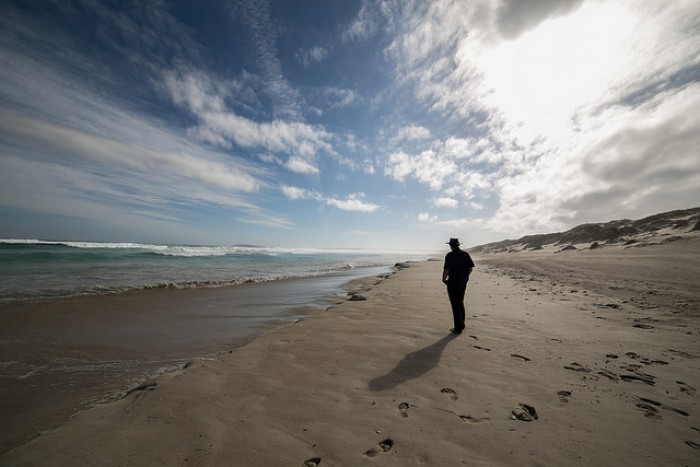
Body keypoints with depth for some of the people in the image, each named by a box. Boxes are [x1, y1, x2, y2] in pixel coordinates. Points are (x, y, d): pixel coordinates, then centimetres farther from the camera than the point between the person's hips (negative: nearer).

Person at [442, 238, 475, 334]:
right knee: (460, 303, 21)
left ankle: (458, 328, 11)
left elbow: (446, 269, -20)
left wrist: (444, 279, -4)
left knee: (455, 305, 3)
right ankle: (461, 325, 32)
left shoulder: (449, 255, -15)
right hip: (463, 283, 7)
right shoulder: (465, 254, 3)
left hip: (453, 283, -6)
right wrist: (465, 277, 16)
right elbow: (471, 268, 3)